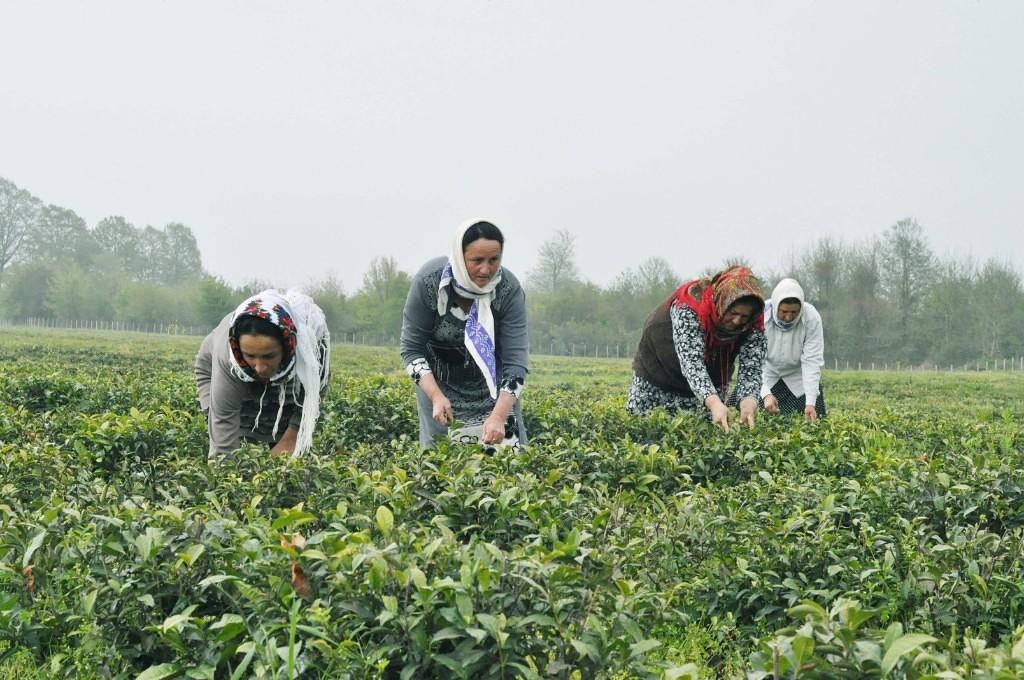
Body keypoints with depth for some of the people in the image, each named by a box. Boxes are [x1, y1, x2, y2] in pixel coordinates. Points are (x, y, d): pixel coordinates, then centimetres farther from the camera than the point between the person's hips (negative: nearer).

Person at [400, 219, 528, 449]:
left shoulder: (509, 290, -26)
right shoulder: (428, 281, -27)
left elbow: (515, 360, -27)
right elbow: (411, 349, -19)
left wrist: (499, 416, -40)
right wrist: (436, 396, -32)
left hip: (492, 377, 0)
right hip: (439, 378, 0)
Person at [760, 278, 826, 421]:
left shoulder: (811, 317, -27)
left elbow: (812, 360, -26)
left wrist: (811, 402, -35)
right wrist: (766, 394, -42)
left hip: (798, 375, 0)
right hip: (767, 373, 0)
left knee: (813, 417, -8)